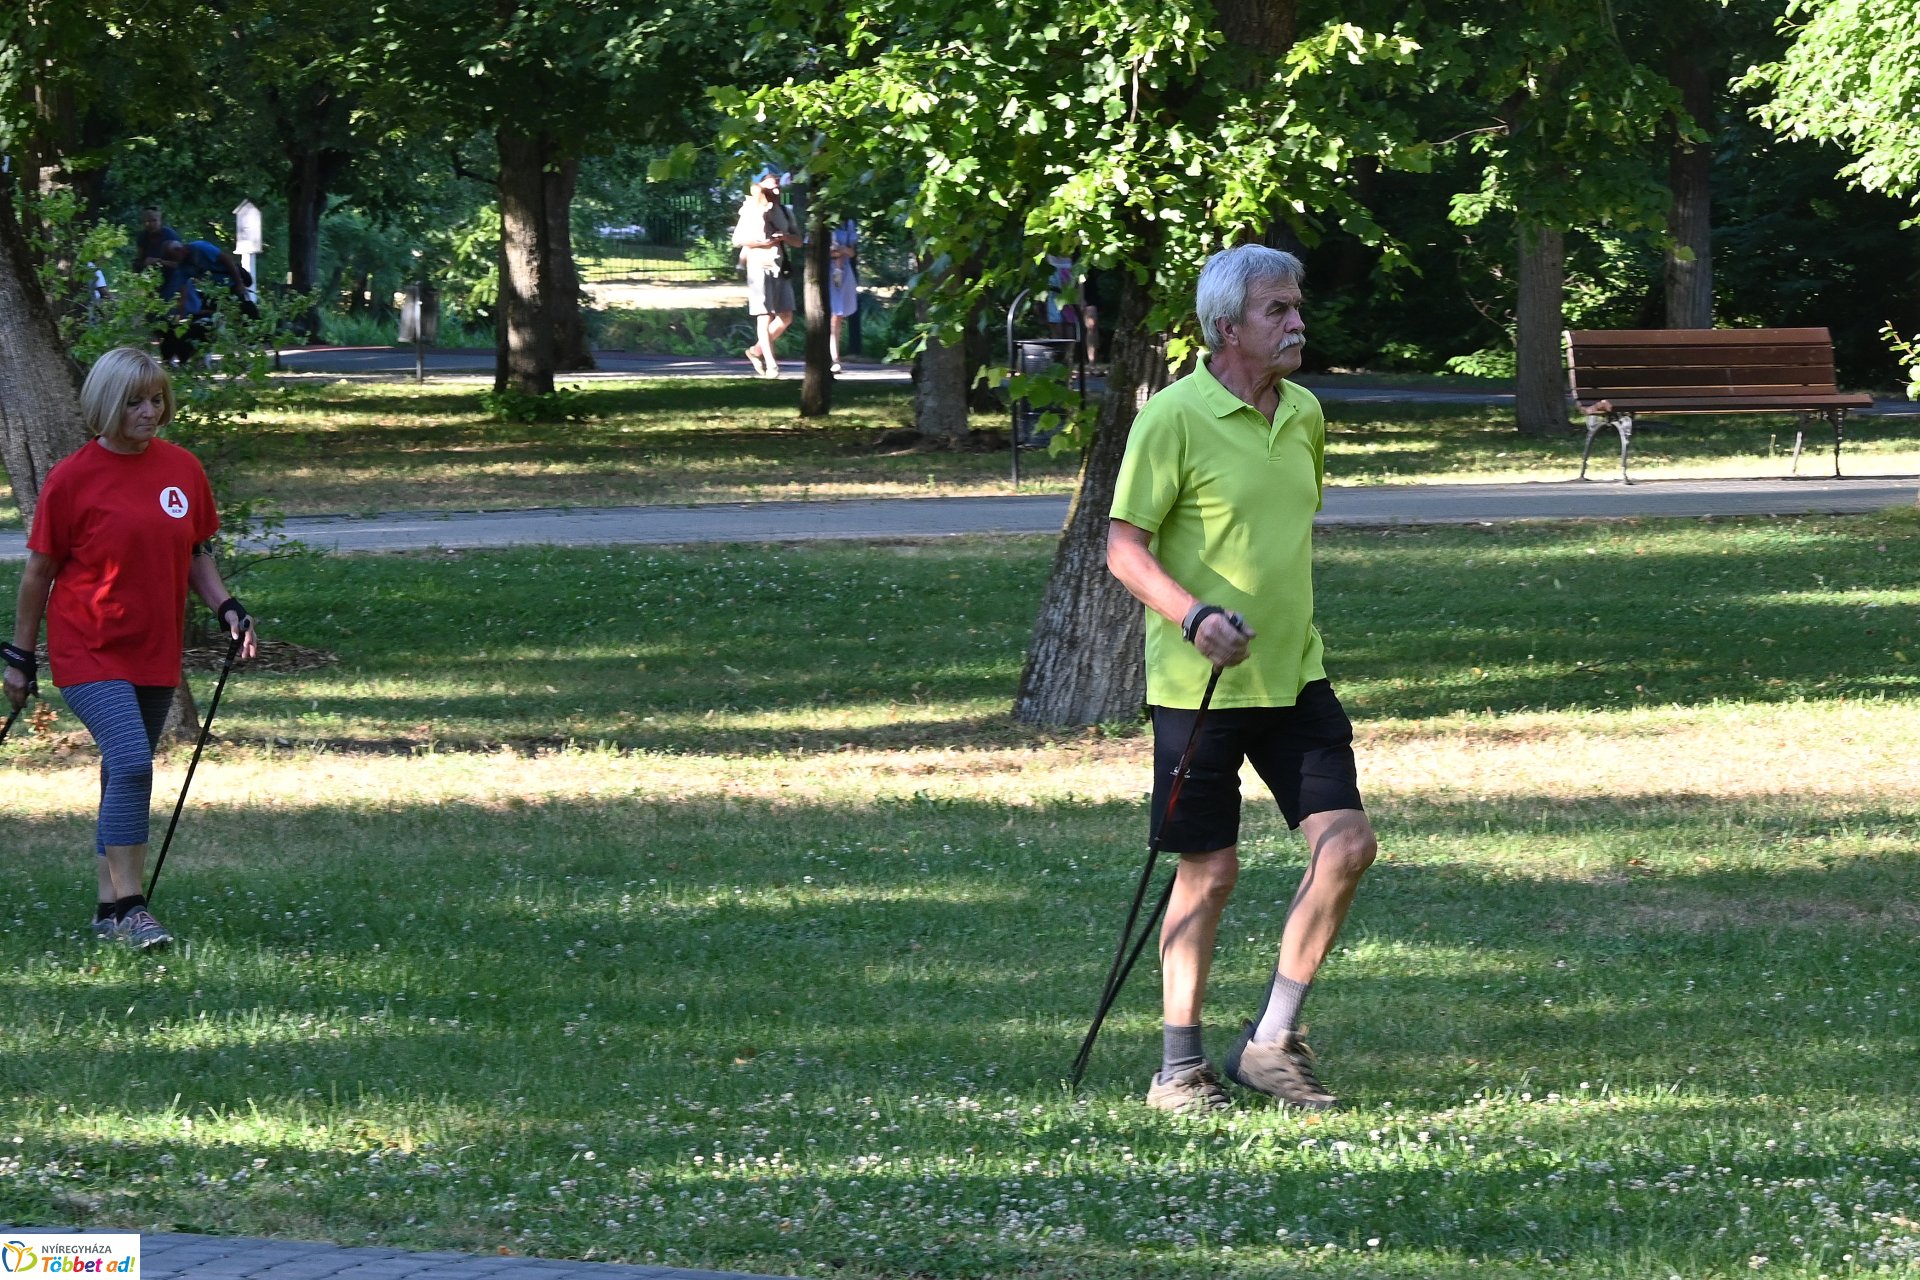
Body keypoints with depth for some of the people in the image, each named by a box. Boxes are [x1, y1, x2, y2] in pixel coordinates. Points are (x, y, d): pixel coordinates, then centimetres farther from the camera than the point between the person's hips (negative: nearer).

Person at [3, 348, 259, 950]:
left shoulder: (183, 470, 6)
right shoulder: (73, 478, -8)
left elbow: (195, 554, 18)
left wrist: (226, 607, 2)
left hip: (155, 652, 5)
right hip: (88, 649, -5)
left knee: (128, 774, 9)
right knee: (131, 761, -20)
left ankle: (110, 907, 18)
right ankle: (128, 906, -16)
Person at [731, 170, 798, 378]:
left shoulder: (785, 212, 14)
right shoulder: (752, 212, -3)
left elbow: (798, 240, 13)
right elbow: (738, 238, -9)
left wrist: (785, 237, -8)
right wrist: (764, 242, -18)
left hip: (781, 268, 6)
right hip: (760, 266, -6)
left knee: (785, 317, 4)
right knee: (765, 317, -8)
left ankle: (757, 351, 20)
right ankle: (771, 365, -10)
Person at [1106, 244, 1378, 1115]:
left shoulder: (1304, 414, 9)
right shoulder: (1174, 418, -13)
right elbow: (1124, 548, -14)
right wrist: (1196, 616, -27)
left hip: (1295, 675, 6)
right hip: (1200, 683, -6)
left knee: (1346, 841, -5)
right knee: (1210, 870, -1)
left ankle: (1272, 1041, 6)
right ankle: (1181, 1068, 12)